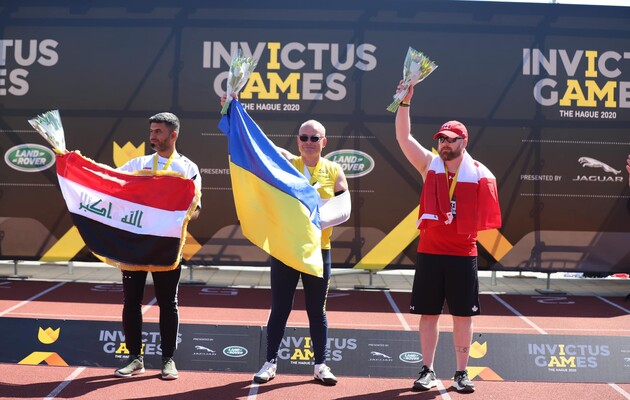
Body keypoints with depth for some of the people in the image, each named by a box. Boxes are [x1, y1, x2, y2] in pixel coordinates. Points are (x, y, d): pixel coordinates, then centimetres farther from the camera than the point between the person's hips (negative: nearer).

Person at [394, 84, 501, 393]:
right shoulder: (429, 165, 3)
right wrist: (405, 101, -19)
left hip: (463, 254, -1)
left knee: (463, 315, 5)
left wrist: (469, 229, -9)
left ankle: (461, 372, 16)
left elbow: (486, 217, 7)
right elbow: (403, 137, -9)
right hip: (429, 252, 1)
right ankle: (427, 370, 17)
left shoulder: (479, 174, -1)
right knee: (428, 313, 6)